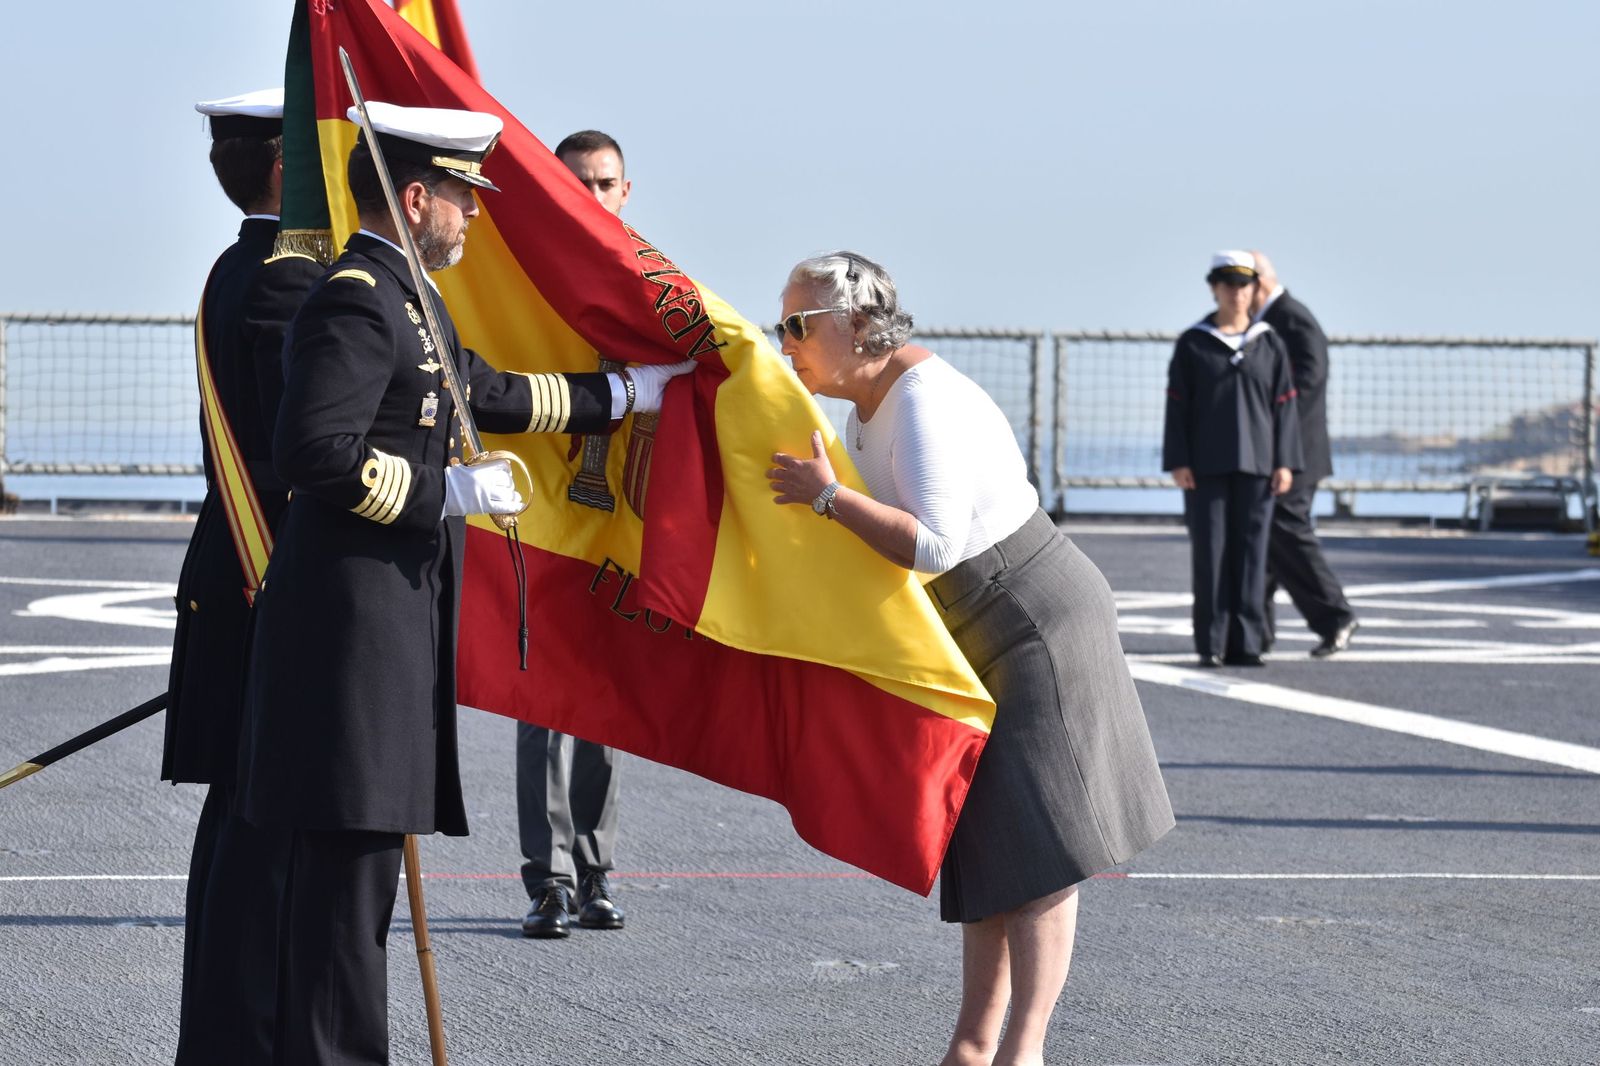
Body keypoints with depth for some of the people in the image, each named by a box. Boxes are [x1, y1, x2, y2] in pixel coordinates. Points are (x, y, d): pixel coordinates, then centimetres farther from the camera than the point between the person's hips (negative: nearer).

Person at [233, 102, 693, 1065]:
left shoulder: (411, 302, 18)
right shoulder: (354, 302, -15)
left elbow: (492, 396, 32)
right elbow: (314, 451, -25)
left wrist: (620, 395, 38)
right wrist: (449, 491, -20)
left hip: (395, 613, 11)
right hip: (357, 613, -11)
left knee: (356, 848, 13)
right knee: (354, 846, -9)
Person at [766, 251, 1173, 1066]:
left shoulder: (926, 403, -24)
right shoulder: (863, 408, 6)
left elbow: (936, 546, -34)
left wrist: (827, 495, -31)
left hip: (1037, 628, -10)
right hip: (979, 641, 10)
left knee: (1033, 845, -11)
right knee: (984, 839, 10)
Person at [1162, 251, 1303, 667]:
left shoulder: (1269, 344, 7)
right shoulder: (1192, 344, 2)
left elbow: (1284, 406, 5)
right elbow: (1177, 406, 0)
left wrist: (1285, 463, -3)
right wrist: (1177, 462, -8)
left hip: (1255, 464, 1)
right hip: (1206, 465, -1)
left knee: (1250, 550, -1)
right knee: (1209, 551, -3)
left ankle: (1246, 644, 2)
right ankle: (1211, 644, 1)